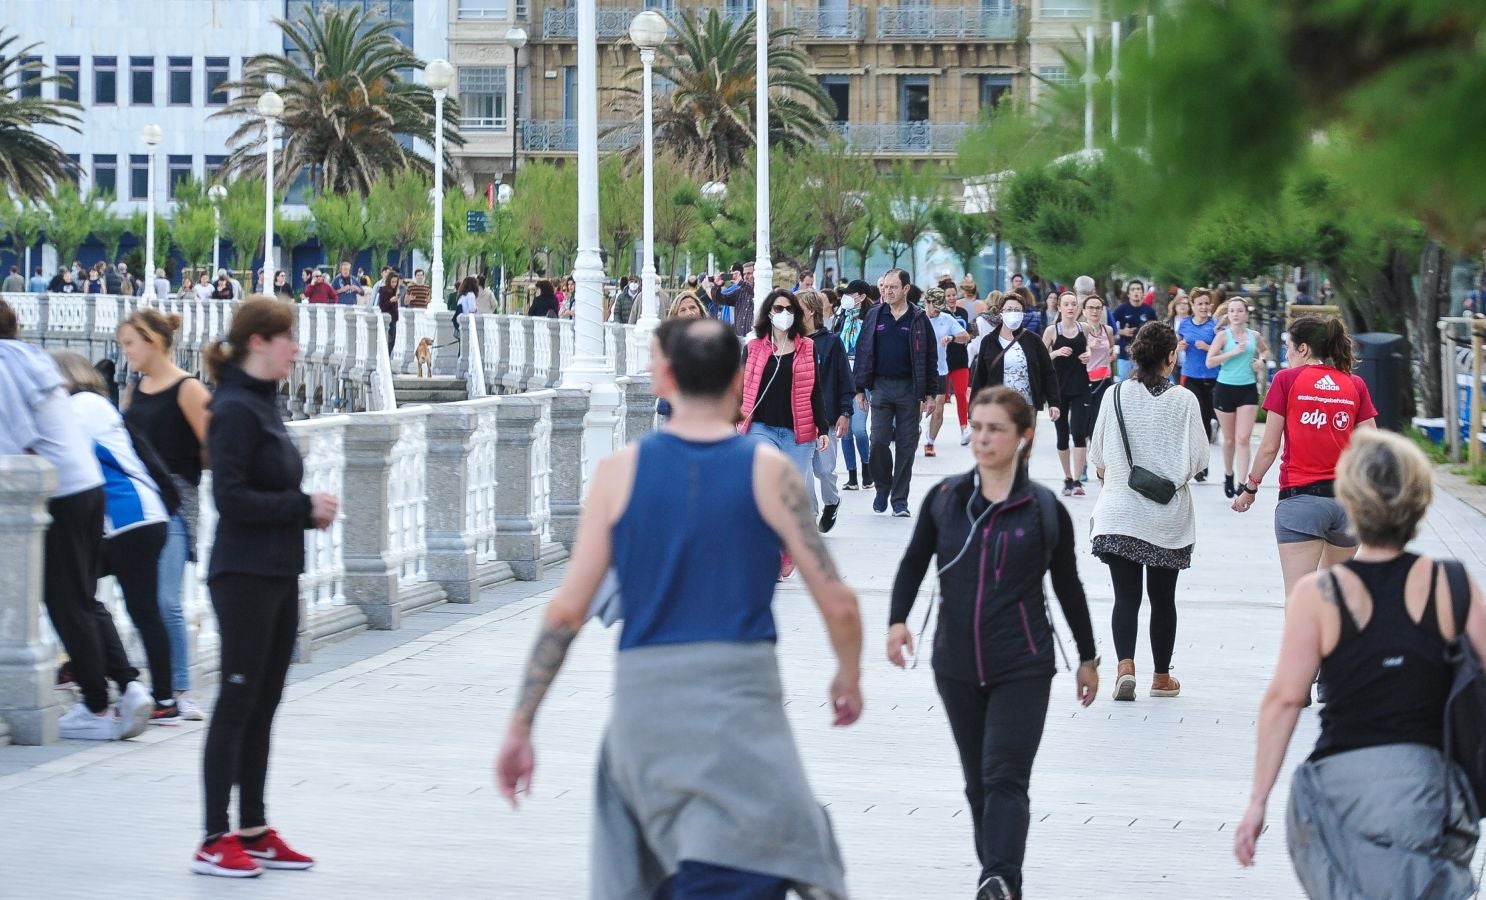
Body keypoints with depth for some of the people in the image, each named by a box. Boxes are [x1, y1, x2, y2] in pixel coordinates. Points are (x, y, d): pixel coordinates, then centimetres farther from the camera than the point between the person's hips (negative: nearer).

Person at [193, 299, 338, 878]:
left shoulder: (262, 406, 14)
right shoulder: (235, 410, -15)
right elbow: (230, 497, -21)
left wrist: (309, 507, 2)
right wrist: (304, 508, -16)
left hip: (277, 575, 9)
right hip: (244, 576, -9)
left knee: (263, 705, 13)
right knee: (237, 704, -4)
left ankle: (254, 833, 20)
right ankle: (215, 841, 1)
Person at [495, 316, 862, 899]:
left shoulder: (621, 470, 4)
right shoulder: (769, 470, 0)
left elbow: (566, 610, 0)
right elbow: (837, 603, -1)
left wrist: (520, 727, 6)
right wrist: (849, 677, 19)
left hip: (643, 696, 3)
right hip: (740, 694, -3)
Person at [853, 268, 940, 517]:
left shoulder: (918, 319, 1)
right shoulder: (874, 316, 6)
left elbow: (930, 358, 3)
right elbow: (863, 352, 8)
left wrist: (930, 393, -2)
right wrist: (860, 388, 3)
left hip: (909, 388, -1)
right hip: (881, 386, 1)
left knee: (906, 444, 2)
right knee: (879, 440, -5)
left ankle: (900, 499, 8)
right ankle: (883, 487, 17)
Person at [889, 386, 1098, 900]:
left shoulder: (1045, 510, -3)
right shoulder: (944, 499, 2)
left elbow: (1068, 587, 7)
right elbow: (914, 564, 12)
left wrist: (1087, 658, 14)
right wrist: (898, 619, -6)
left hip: (1022, 668, -3)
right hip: (957, 665, 3)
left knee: (1004, 777, -14)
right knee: (977, 781, 11)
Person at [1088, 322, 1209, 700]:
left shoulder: (1115, 395, -5)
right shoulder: (1183, 400, -9)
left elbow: (1097, 457, 3)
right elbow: (1199, 458, -5)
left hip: (1119, 512, 0)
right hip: (1169, 516, 0)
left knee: (1126, 595, 3)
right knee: (1163, 598, 12)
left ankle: (1125, 665, -17)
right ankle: (1161, 676, 22)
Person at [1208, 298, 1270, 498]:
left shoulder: (1254, 336, 5)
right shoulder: (1223, 335, -4)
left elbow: (1265, 350, 27)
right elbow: (1209, 361, -12)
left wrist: (1262, 361, 6)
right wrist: (1232, 352, -19)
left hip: (1248, 390, 1)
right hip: (1225, 389, -1)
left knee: (1243, 439, -10)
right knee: (1229, 439, 11)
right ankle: (1228, 475, 35)